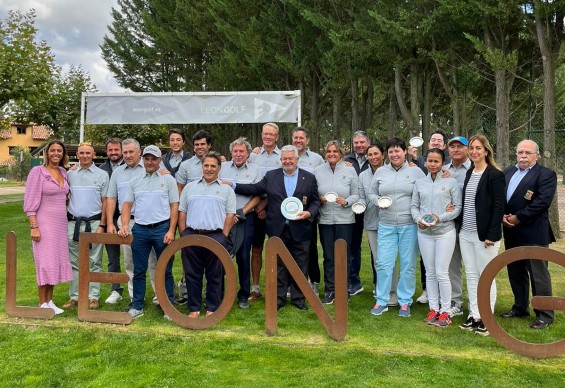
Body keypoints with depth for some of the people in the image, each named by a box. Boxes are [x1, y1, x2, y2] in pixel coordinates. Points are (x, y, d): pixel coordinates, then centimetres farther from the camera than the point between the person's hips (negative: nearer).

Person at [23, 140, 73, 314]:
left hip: (61, 223, 6)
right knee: (45, 262, -2)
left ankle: (50, 301, 19)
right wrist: (34, 226, -16)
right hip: (44, 223, -6)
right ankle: (43, 304, 8)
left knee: (56, 261, 9)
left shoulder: (64, 172, 9)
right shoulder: (38, 171, -8)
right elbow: (30, 202, -10)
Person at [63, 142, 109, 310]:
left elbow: (105, 202, 1)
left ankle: (93, 297, 8)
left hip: (94, 222, -3)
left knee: (94, 262, 2)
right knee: (74, 262, 9)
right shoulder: (70, 174, 8)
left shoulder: (102, 175, 1)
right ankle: (74, 296, 17)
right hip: (73, 222, 3)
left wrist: (102, 225, -5)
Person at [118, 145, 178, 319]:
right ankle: (137, 307, 19)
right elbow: (127, 205, 10)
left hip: (162, 229, -3)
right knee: (139, 271, 9)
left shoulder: (168, 180, 2)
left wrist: (171, 231, -9)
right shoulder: (135, 181, 11)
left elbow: (174, 206, -1)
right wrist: (125, 225, -6)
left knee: (165, 270, 4)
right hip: (140, 229, 3)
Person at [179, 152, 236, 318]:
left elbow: (230, 214, 2)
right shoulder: (190, 187, 14)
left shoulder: (226, 189, 8)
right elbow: (182, 213, 13)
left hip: (215, 237, -2)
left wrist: (222, 236, -6)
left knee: (215, 276, 4)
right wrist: (183, 234, 4)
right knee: (192, 274, 6)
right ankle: (194, 308, 17)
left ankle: (212, 309, 14)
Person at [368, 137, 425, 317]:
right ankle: (381, 301, 16)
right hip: (386, 225, 2)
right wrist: (379, 201, -6)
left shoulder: (416, 171, 1)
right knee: (383, 263, 2)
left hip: (409, 225, -2)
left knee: (408, 264, 6)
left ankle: (405, 301, 19)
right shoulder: (380, 172, 8)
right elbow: (371, 194, 15)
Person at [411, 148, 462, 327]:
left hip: (445, 232, -3)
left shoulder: (451, 182, -4)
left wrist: (440, 218, -16)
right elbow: (414, 205, 9)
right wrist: (418, 219, -9)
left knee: (442, 273, -3)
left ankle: (445, 312, 11)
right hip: (424, 233, 3)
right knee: (430, 273, 11)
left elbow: (458, 207, -4)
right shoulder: (419, 183, 6)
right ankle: (433, 309, 22)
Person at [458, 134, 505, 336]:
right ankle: (474, 316, 21)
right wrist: (460, 227, 7)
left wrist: (491, 235, -17)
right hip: (466, 234, 7)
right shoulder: (469, 173, 11)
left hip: (484, 235, -7)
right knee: (471, 275, 12)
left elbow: (499, 207, -13)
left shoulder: (495, 175, -9)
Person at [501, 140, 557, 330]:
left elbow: (542, 201, -17)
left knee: (538, 274, 0)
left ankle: (545, 314, 11)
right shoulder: (508, 172, 14)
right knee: (515, 272, 15)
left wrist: (518, 218, -17)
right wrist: (501, 216, -7)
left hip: (533, 233, -6)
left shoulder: (546, 174, -5)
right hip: (511, 232, 7)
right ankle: (520, 307, 29)